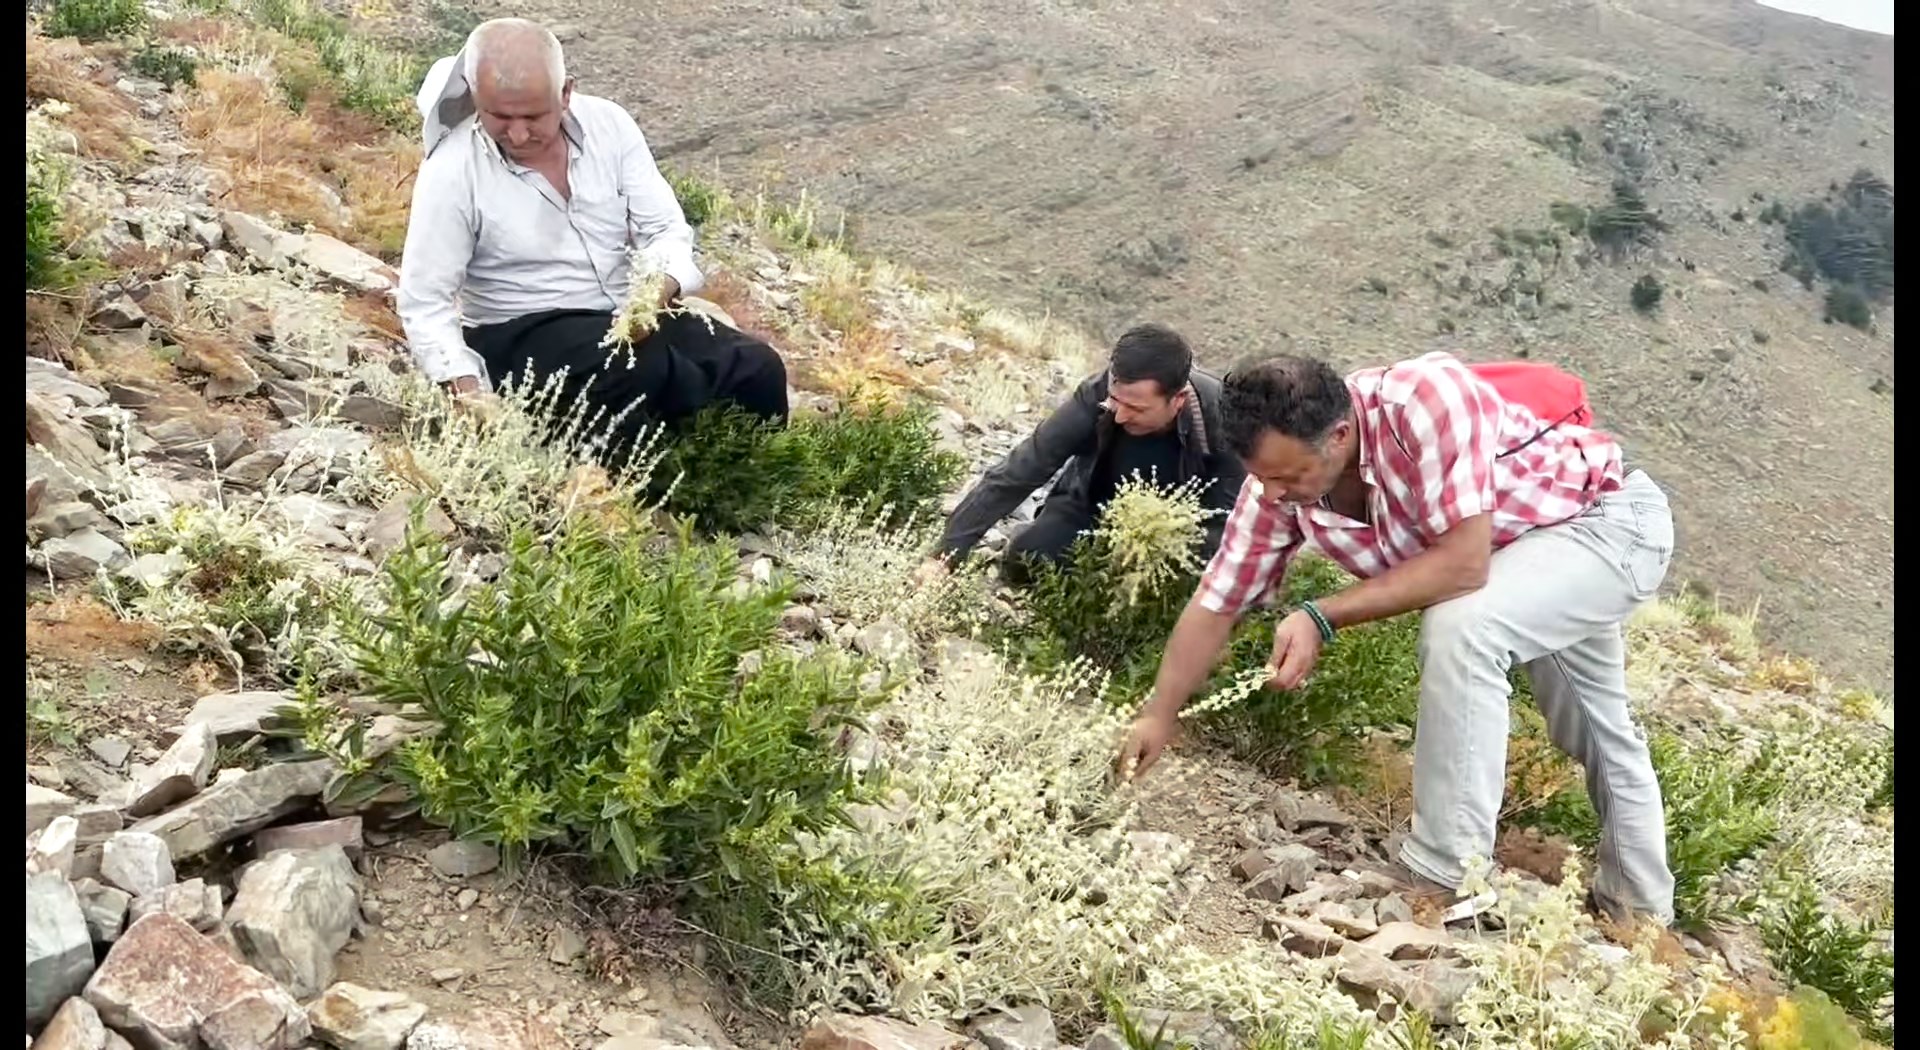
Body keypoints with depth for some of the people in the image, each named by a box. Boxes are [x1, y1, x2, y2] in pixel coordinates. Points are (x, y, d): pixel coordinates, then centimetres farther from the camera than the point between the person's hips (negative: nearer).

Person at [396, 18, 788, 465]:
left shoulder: (608, 124, -6)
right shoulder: (451, 172, -15)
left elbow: (667, 229, -4)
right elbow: (424, 300, -13)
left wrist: (657, 290, -27)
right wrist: (468, 391, -28)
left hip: (629, 315, 4)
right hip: (521, 334, -4)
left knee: (758, 368, -13)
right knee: (642, 372, -34)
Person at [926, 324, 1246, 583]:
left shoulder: (1220, 415, -32)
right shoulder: (1097, 394, -30)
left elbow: (1225, 519, -22)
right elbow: (1017, 473, -26)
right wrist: (947, 553, -30)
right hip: (1092, 507, 0)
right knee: (1025, 561, -24)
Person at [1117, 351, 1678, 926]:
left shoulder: (1426, 401, -39)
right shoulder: (1279, 478, -19)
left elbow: (1465, 563, -40)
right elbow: (1215, 603, -10)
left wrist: (1322, 618, -40)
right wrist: (1159, 715, -12)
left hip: (1614, 515, -7)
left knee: (1459, 625, -32)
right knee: (1599, 733, 22)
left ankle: (1442, 886, -22)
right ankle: (1641, 911, 44)